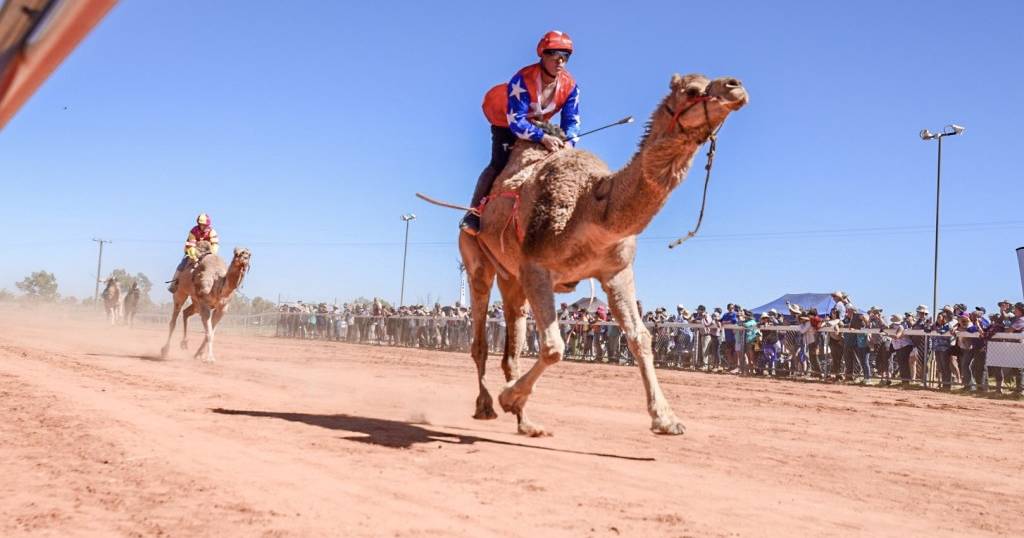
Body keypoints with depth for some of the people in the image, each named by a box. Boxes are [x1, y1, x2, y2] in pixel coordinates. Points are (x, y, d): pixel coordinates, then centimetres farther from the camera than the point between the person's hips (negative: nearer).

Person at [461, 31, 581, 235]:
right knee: (500, 164, -20)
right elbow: (516, 121, -43)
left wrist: (568, 142, -43)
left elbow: (572, 120, -22)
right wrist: (543, 137, -55)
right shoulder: (523, 80, -40)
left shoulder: (570, 85, -25)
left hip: (536, 122, 6)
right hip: (504, 117, -6)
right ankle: (473, 213, -16)